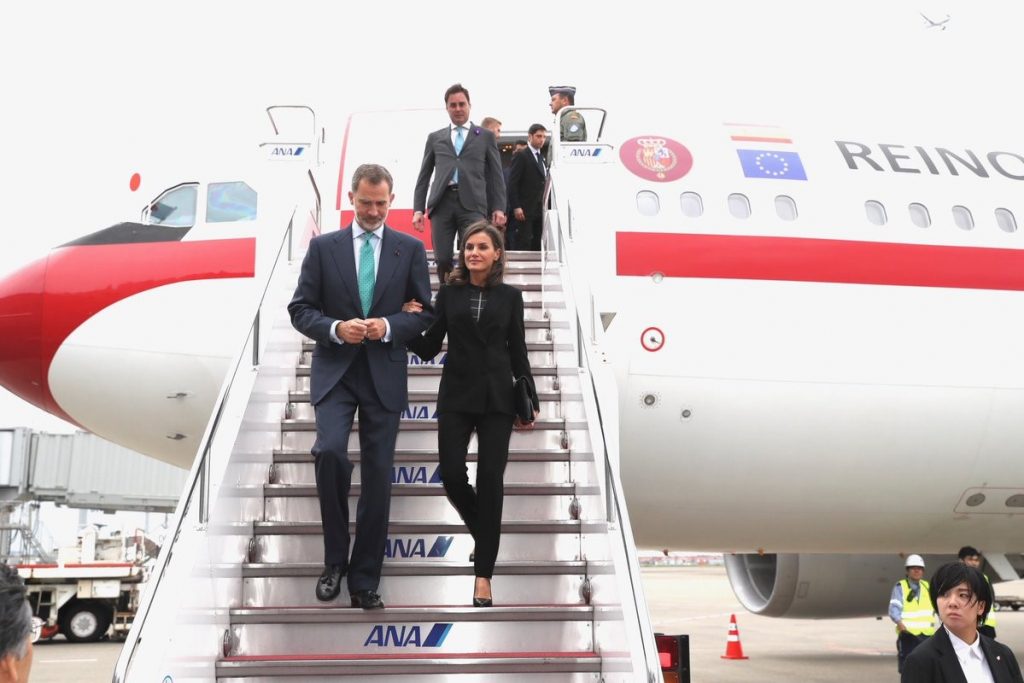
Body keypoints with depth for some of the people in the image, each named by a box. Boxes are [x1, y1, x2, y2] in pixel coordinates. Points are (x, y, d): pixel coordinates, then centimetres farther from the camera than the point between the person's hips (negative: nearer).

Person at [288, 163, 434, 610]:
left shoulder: (410, 249, 6)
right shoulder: (323, 247, 5)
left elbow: (425, 313, 5)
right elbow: (300, 309, 3)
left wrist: (388, 326, -14)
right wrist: (335, 328, -16)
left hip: (384, 375, 1)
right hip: (334, 372, 0)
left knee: (377, 476, 3)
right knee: (330, 451, -21)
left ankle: (365, 581, 15)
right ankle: (335, 559, 1)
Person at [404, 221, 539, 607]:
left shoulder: (510, 296, 6)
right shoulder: (449, 294, 6)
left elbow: (518, 352, 7)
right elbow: (429, 349, 4)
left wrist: (530, 403, 4)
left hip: (496, 398, -1)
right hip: (456, 396, 1)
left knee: (490, 480, -3)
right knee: (451, 474, -7)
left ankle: (483, 573, 4)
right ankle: (483, 533, 25)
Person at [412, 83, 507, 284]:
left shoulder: (486, 136, 15)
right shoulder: (435, 138, 19)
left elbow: (496, 175, 11)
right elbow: (424, 176, 17)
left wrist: (499, 208, 0)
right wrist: (418, 209, 7)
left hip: (472, 204, -2)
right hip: (442, 203, 2)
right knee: (443, 261, -3)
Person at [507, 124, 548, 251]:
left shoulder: (541, 158, 19)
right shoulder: (521, 156, -4)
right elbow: (512, 183, -10)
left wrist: (544, 206, 10)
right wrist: (516, 207, -17)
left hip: (539, 210, 7)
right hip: (525, 209, -7)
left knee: (537, 244, 3)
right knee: (523, 243, -9)